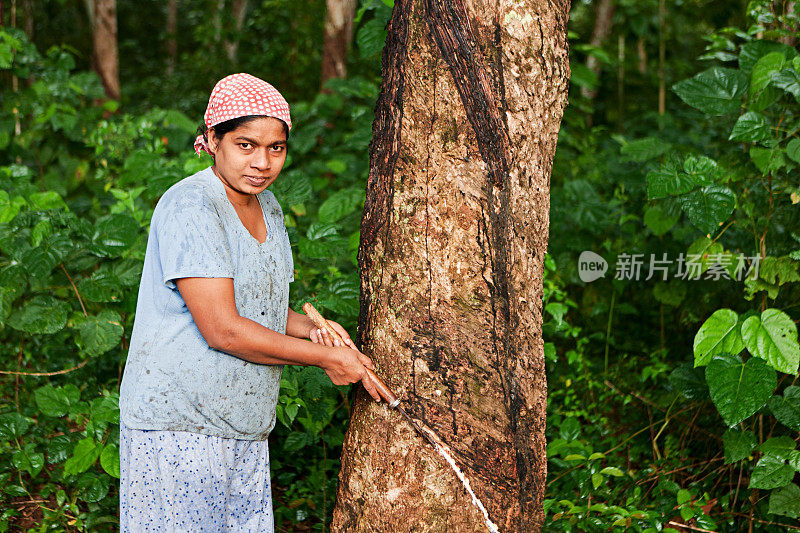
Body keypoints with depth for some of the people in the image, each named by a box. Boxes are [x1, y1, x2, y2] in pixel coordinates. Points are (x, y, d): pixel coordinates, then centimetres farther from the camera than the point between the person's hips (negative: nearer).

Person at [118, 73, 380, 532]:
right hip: (178, 425, -8)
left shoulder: (267, 206, 11)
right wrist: (327, 358, -15)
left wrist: (312, 328, 1)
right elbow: (221, 329, -23)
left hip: (245, 429, 8)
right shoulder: (190, 208, -17)